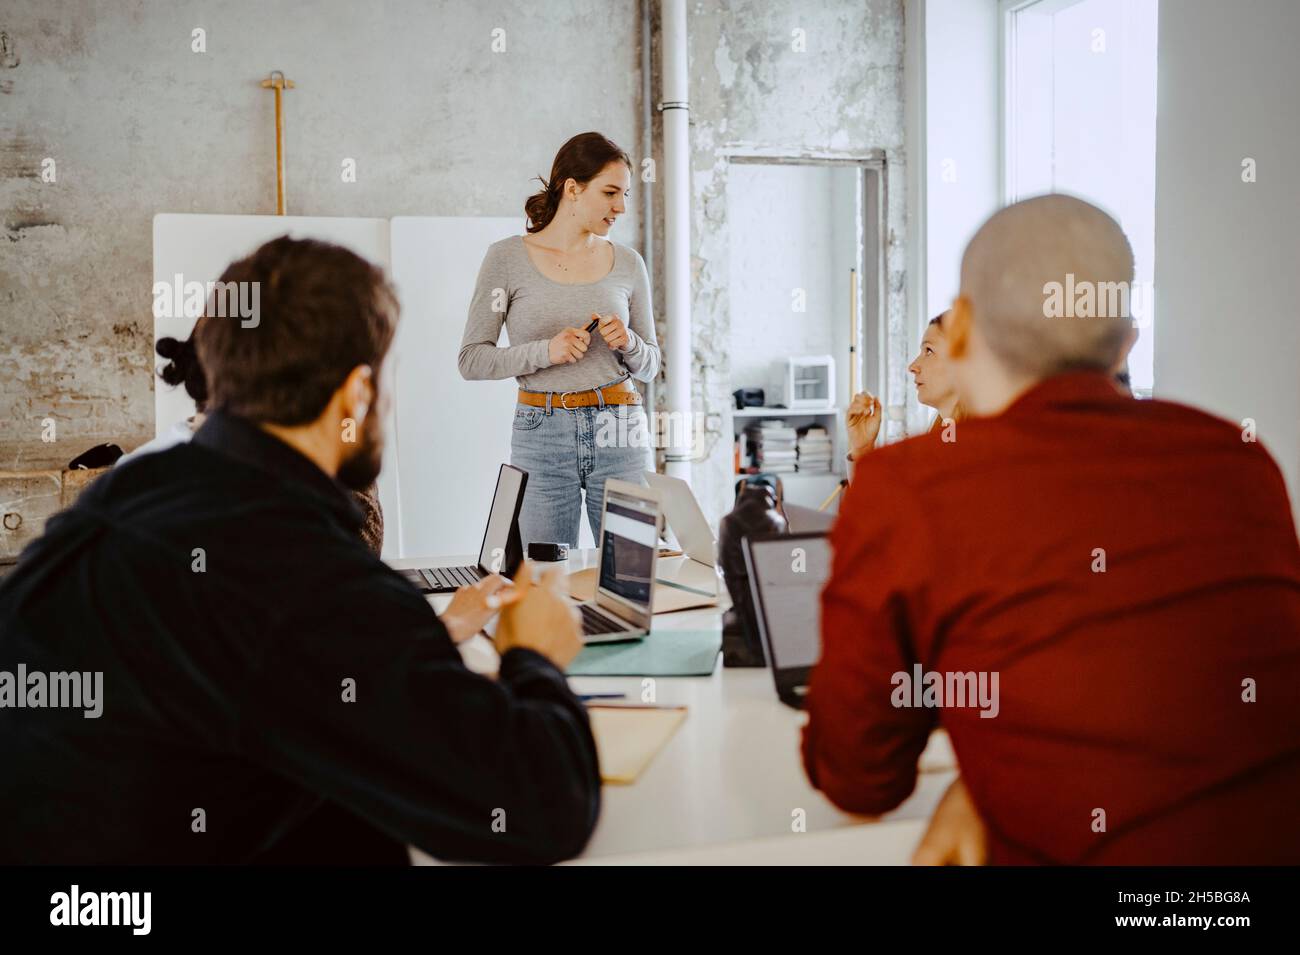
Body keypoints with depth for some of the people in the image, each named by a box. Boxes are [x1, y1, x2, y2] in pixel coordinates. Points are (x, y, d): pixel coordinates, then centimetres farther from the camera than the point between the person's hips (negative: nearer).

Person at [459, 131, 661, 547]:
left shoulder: (627, 264, 6)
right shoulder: (507, 257, -2)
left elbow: (650, 365, 13)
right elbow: (472, 360, -3)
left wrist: (628, 343, -9)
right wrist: (545, 351, -17)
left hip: (618, 434, 2)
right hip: (542, 433, -2)